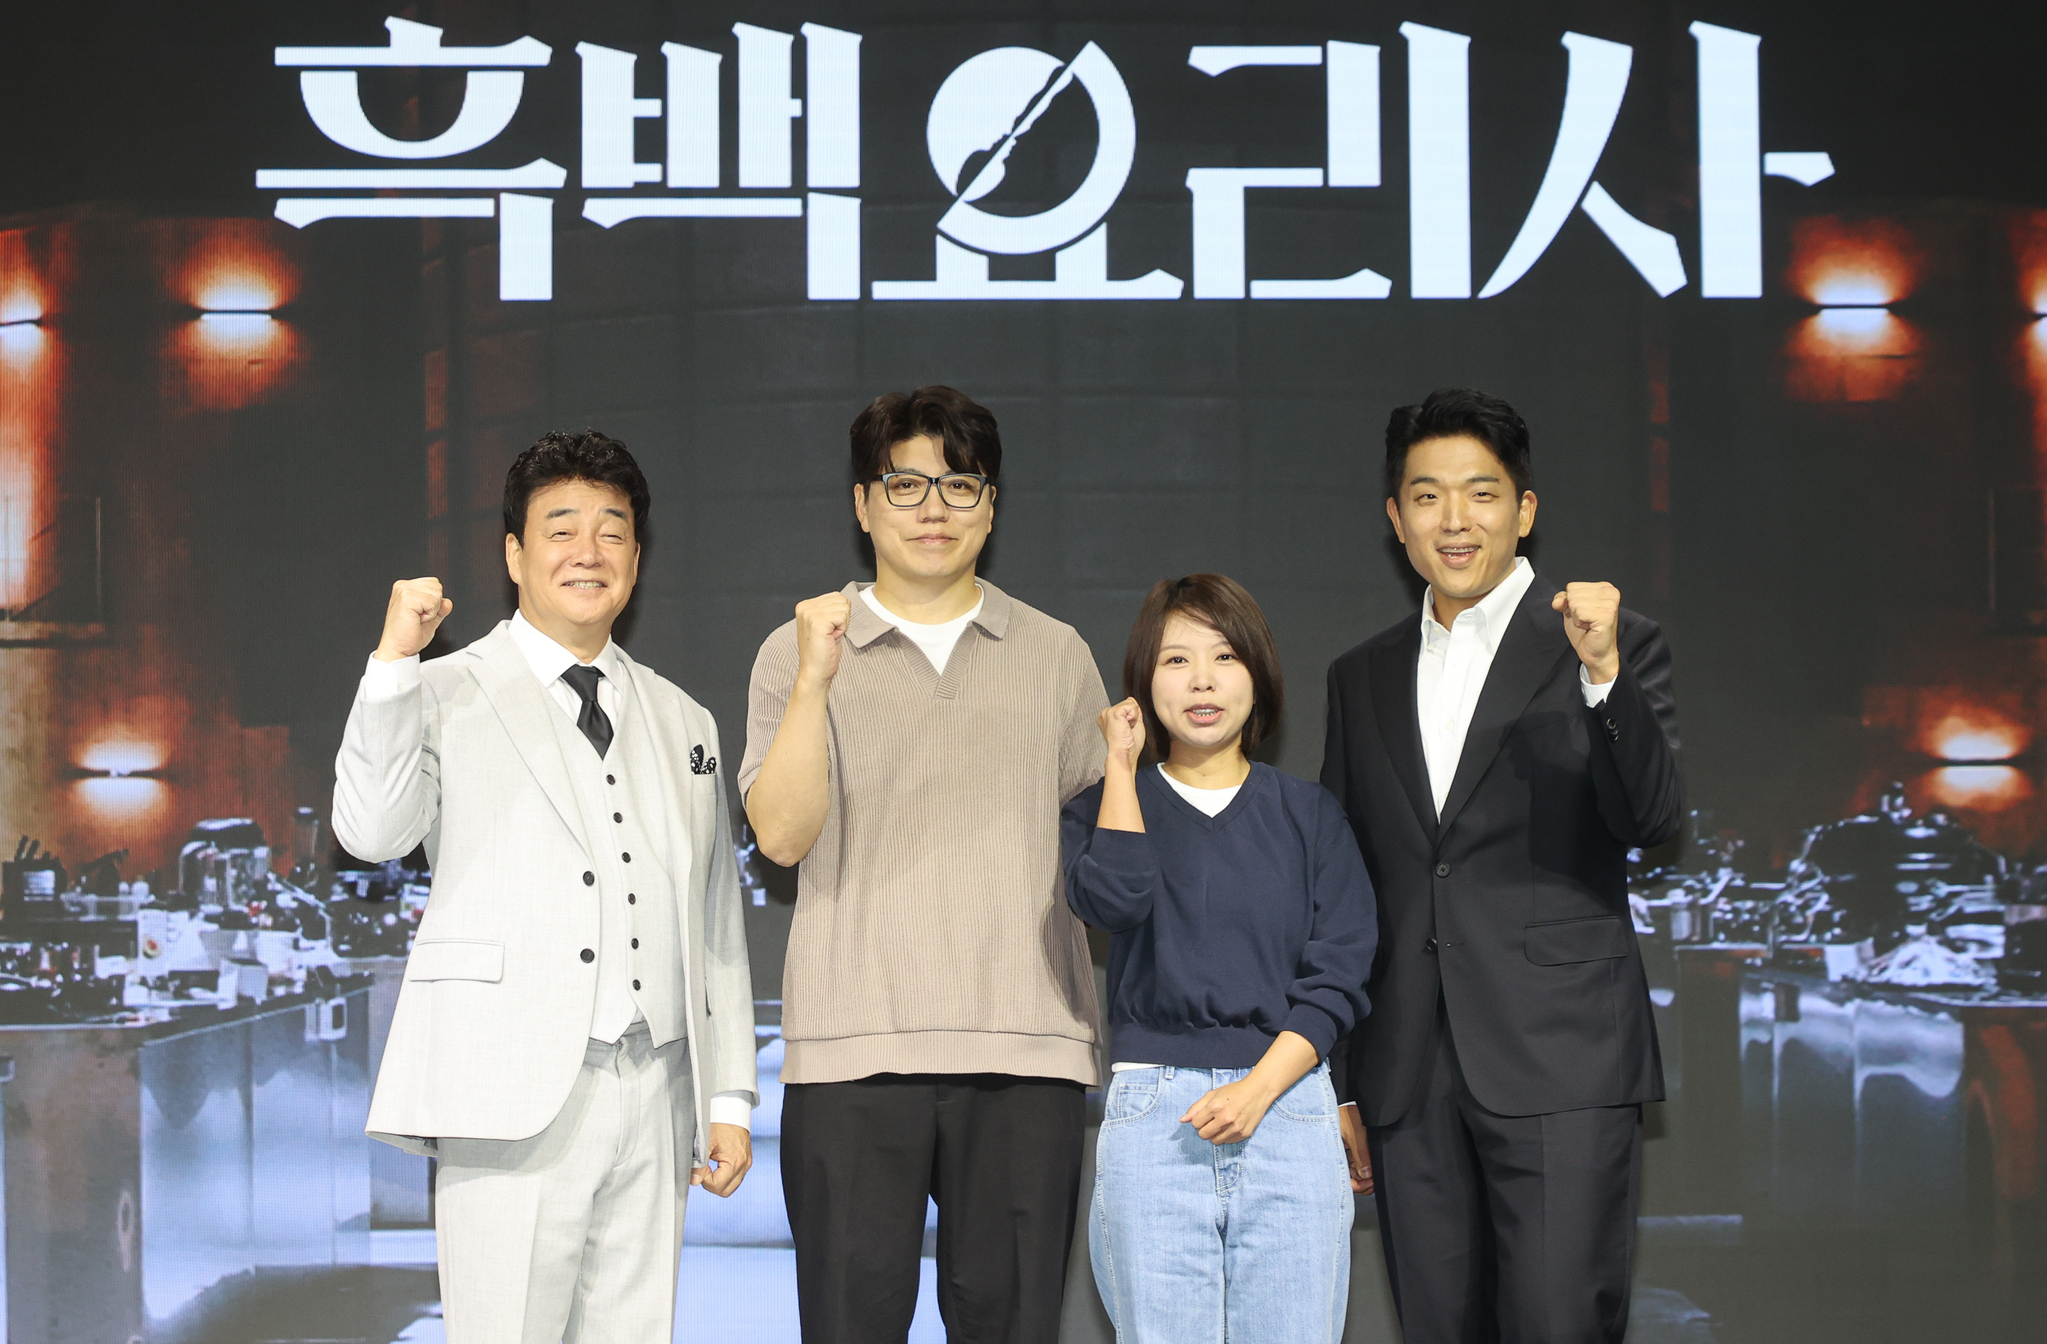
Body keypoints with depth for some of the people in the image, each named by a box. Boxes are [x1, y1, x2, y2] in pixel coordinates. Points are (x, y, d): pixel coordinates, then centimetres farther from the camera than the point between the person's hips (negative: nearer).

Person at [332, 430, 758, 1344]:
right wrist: (395, 659, -18)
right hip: (515, 1096, -4)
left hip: (654, 1097, 4)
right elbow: (371, 831, -12)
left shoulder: (682, 723, 19)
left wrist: (729, 1098, 14)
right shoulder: (447, 698, 5)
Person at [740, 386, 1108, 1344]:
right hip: (852, 1048, -1)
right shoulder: (799, 652, 9)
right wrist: (815, 679, -12)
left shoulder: (1056, 656, 14)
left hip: (1025, 1048, 1)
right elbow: (781, 834, -3)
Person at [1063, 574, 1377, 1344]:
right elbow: (1113, 899, -13)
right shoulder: (1107, 806, 10)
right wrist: (1120, 764, -2)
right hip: (1152, 1115, -1)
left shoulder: (1307, 813, 11)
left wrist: (1256, 1089, -10)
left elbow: (1339, 977, 3)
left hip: (1287, 1102, 1)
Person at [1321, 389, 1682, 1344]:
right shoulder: (1362, 677, 16)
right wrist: (1333, 1088, 17)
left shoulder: (1612, 647, 3)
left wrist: (1602, 672, -25)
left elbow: (1652, 820, -10)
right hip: (1409, 1083, 4)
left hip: (1561, 1071, -4)